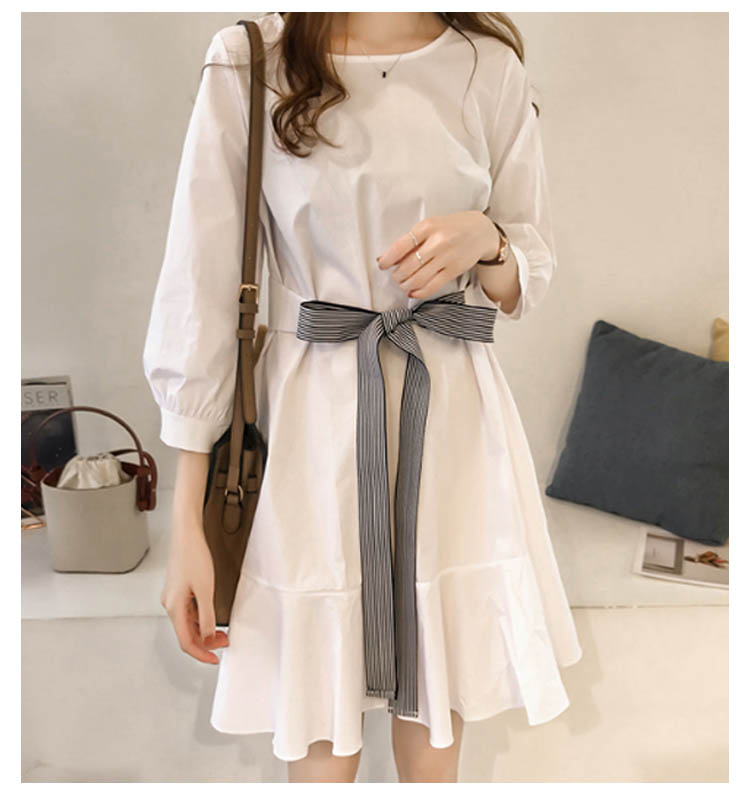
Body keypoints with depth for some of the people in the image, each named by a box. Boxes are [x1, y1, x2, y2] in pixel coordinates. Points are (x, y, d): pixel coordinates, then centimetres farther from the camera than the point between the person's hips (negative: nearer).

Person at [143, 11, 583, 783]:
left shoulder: (491, 68, 6)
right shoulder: (249, 61, -1)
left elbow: (531, 279, 12)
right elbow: (199, 288, -3)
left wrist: (484, 243, -13)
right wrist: (187, 524, -5)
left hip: (455, 427, 3)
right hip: (312, 427, -2)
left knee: (436, 735, 14)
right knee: (321, 747, 9)